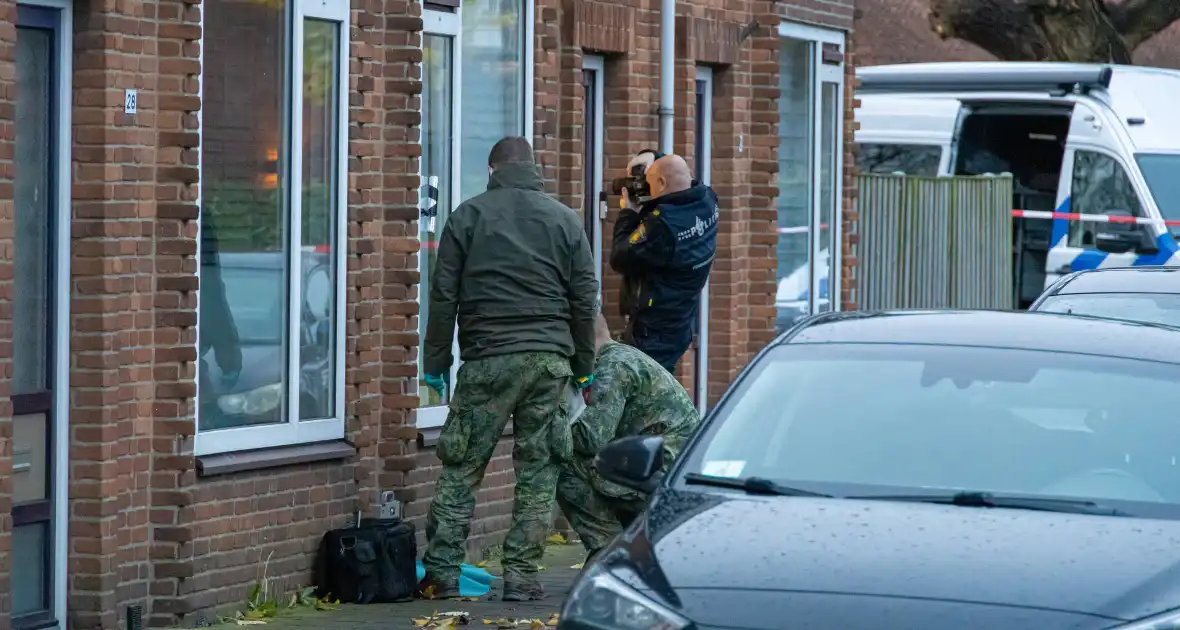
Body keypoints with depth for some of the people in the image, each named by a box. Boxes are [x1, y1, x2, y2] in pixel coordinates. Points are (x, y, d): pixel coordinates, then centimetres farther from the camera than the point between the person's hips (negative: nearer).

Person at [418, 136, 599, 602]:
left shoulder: (468, 216, 4)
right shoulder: (564, 220, 9)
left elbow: (444, 296, 1)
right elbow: (585, 300, 9)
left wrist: (435, 361, 7)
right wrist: (583, 366, 16)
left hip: (487, 360, -1)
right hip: (549, 360, 1)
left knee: (461, 468, 4)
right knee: (538, 471, 6)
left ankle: (441, 572, 1)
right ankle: (521, 576, 3)